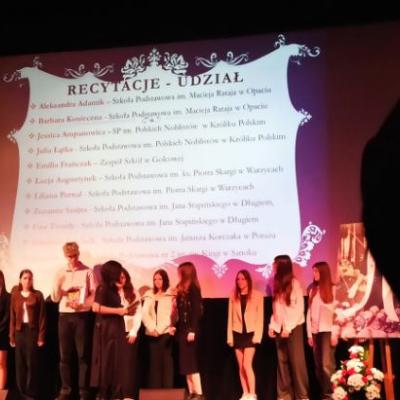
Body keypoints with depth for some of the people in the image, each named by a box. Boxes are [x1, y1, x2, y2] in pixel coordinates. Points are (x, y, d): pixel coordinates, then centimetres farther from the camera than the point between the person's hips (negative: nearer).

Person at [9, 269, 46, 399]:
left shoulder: (38, 295, 0)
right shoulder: (15, 295, 8)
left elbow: (42, 316, -3)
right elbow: (12, 317, 7)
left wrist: (41, 336, -8)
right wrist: (12, 336, 2)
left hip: (32, 330, -3)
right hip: (20, 331, 3)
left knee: (32, 362, -2)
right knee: (20, 363, 5)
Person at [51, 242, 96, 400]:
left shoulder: (87, 272, 0)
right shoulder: (60, 273, 10)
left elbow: (94, 295, -3)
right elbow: (55, 298, 6)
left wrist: (81, 304, -18)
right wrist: (58, 283, -11)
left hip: (82, 316, -3)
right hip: (64, 316, 3)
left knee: (83, 354, -1)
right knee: (65, 354, 5)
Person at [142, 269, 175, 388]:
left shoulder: (171, 295, 3)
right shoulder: (149, 295, 14)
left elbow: (171, 315, -6)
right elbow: (145, 314, 4)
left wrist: (159, 329, -13)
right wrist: (152, 328, -10)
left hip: (165, 333, -3)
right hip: (152, 334, 3)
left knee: (166, 361, -5)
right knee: (154, 362, 4)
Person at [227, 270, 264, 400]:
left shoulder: (257, 295, -2)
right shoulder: (233, 297, 7)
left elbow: (260, 317, -3)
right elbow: (231, 317, 6)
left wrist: (257, 335, -11)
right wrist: (230, 336, 1)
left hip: (250, 333, -4)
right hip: (237, 333, 4)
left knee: (247, 365, -13)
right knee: (241, 367, 5)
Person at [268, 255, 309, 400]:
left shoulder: (294, 283, -6)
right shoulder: (277, 284, 12)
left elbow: (300, 308, -10)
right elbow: (276, 308, 13)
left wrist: (289, 327, -14)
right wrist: (272, 325, 3)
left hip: (293, 327, -5)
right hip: (279, 328, 6)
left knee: (297, 361, -5)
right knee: (282, 361, 5)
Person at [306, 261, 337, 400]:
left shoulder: (333, 289, 0)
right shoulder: (312, 290, 16)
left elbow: (337, 312, -6)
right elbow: (309, 313, 12)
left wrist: (335, 334, -11)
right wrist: (309, 334, 6)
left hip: (327, 331, -5)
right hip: (315, 332, 5)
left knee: (327, 364, -13)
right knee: (318, 365, 3)